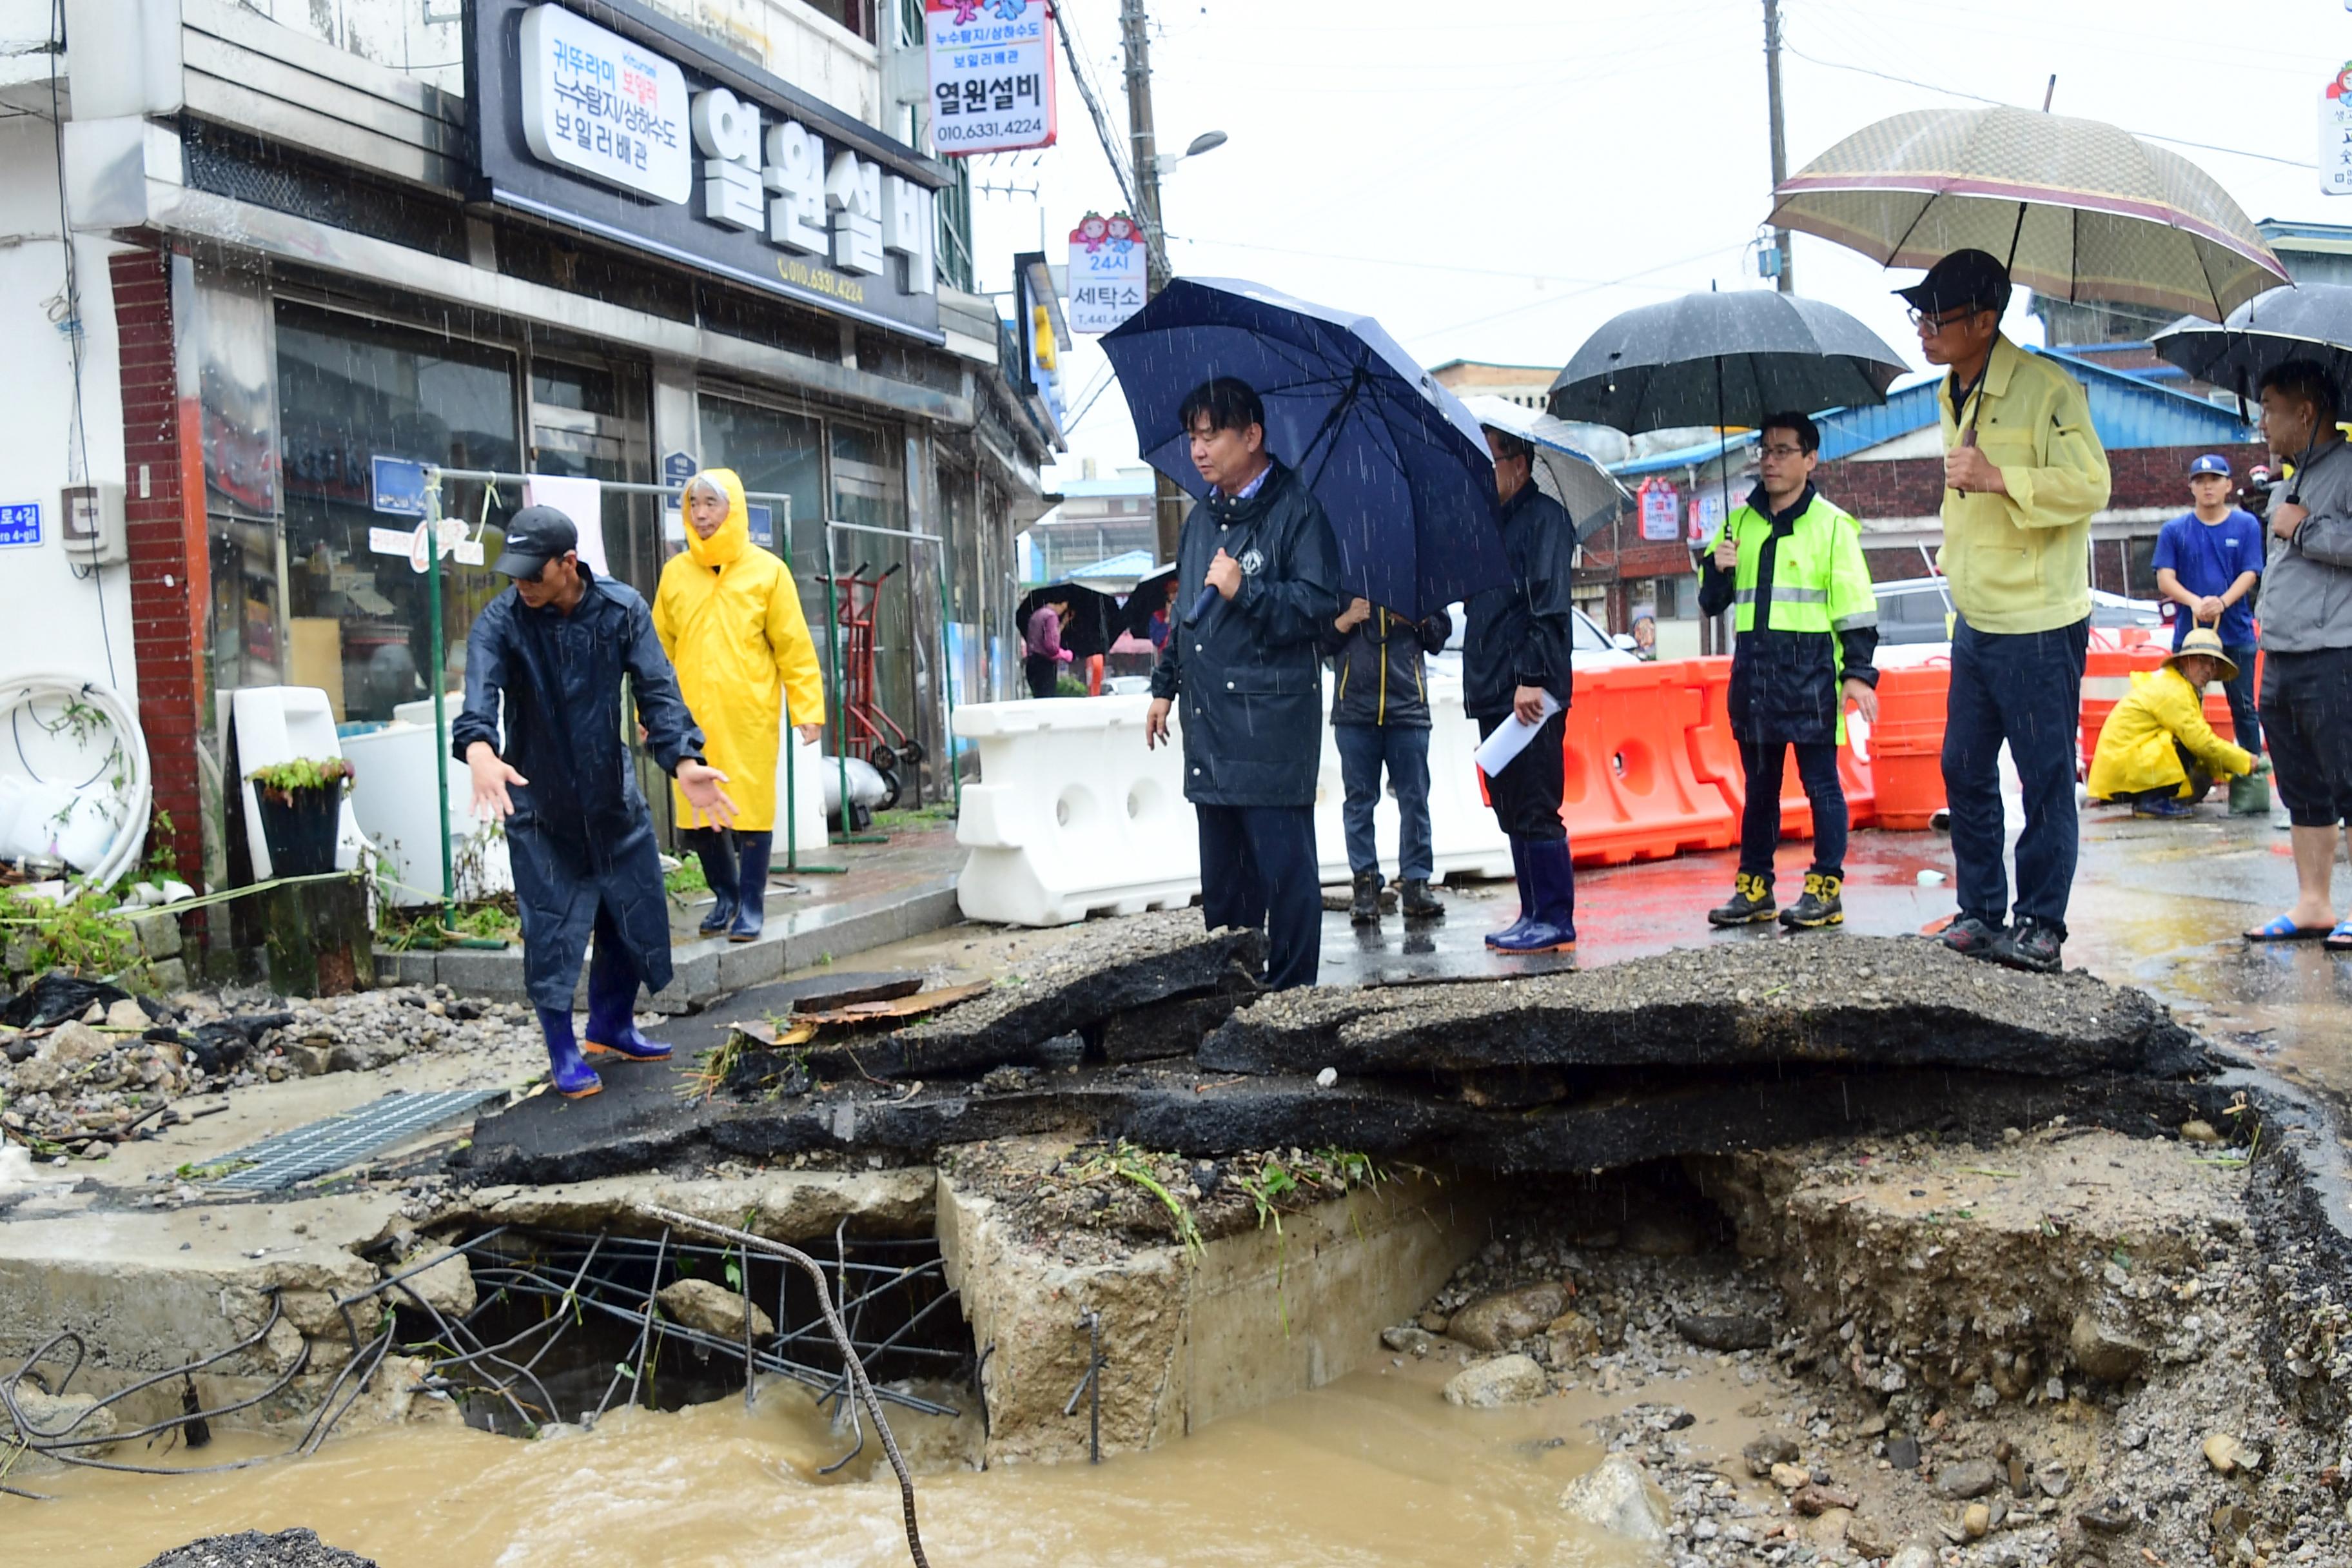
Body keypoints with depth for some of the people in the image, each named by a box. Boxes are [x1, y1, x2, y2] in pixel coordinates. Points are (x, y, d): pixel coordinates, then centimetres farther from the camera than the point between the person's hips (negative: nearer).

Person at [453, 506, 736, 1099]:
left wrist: (683, 760, -32)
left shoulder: (621, 609, -10)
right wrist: (479, 748, -55)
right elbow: (480, 691, -33)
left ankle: (612, 1026, 32)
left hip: (612, 793, 3)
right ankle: (564, 1054, 13)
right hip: (538, 802, -3)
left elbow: (657, 688, -17)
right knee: (551, 926, -3)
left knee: (636, 911, 10)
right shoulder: (499, 622, -16)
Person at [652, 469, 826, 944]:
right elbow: (660, 646, 13)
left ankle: (751, 905, 11)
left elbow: (795, 646, 0)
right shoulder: (675, 573, 9)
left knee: (752, 809, -2)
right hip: (692, 717, 3)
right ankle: (726, 894, 25)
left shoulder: (767, 571, 2)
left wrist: (808, 708, -5)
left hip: (750, 716, -3)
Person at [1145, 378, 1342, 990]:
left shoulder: (1296, 510, -6)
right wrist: (1165, 685, 26)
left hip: (1272, 720, -8)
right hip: (1208, 722, 8)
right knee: (1222, 868, 13)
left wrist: (1245, 593, -21)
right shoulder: (1201, 518, 18)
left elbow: (1320, 603, -13)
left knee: (1283, 864, -5)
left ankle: (1291, 991, 2)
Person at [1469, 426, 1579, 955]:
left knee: (1534, 812, -8)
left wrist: (1532, 678, -22)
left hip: (1530, 695, -9)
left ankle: (1556, 921, -3)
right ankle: (1534, 915, 17)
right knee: (1512, 811, 11)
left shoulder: (1543, 518, -6)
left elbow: (1548, 608, -16)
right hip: (1493, 694, 9)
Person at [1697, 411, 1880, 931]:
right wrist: (1716, 568, -4)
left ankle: (1827, 888, 4)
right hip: (1753, 672, 5)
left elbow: (1855, 604, -2)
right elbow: (1712, 603, 17)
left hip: (1810, 672, -5)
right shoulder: (1739, 522, 14)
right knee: (1759, 784, 11)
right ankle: (1754, 888, 16)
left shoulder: (1831, 525, 1)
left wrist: (1857, 672, -10)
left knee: (1821, 782, -2)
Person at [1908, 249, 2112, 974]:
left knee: (2046, 777, 0)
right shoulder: (1955, 396, 12)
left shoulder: (2048, 390, -14)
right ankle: (1980, 911, 21)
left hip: (2039, 624, -8)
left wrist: (1997, 477, -27)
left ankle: (2041, 924, 10)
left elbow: (2090, 486, -20)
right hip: (1975, 621, 8)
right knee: (1964, 770, 11)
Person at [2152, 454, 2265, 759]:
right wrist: (2195, 602, -22)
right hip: (2188, 632, 1)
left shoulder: (2246, 525, 2)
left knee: (2244, 706, 6)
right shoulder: (2175, 530, 3)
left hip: (2237, 632, -1)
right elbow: (2165, 578, -3)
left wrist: (2222, 602, -23)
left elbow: (2250, 574, -4)